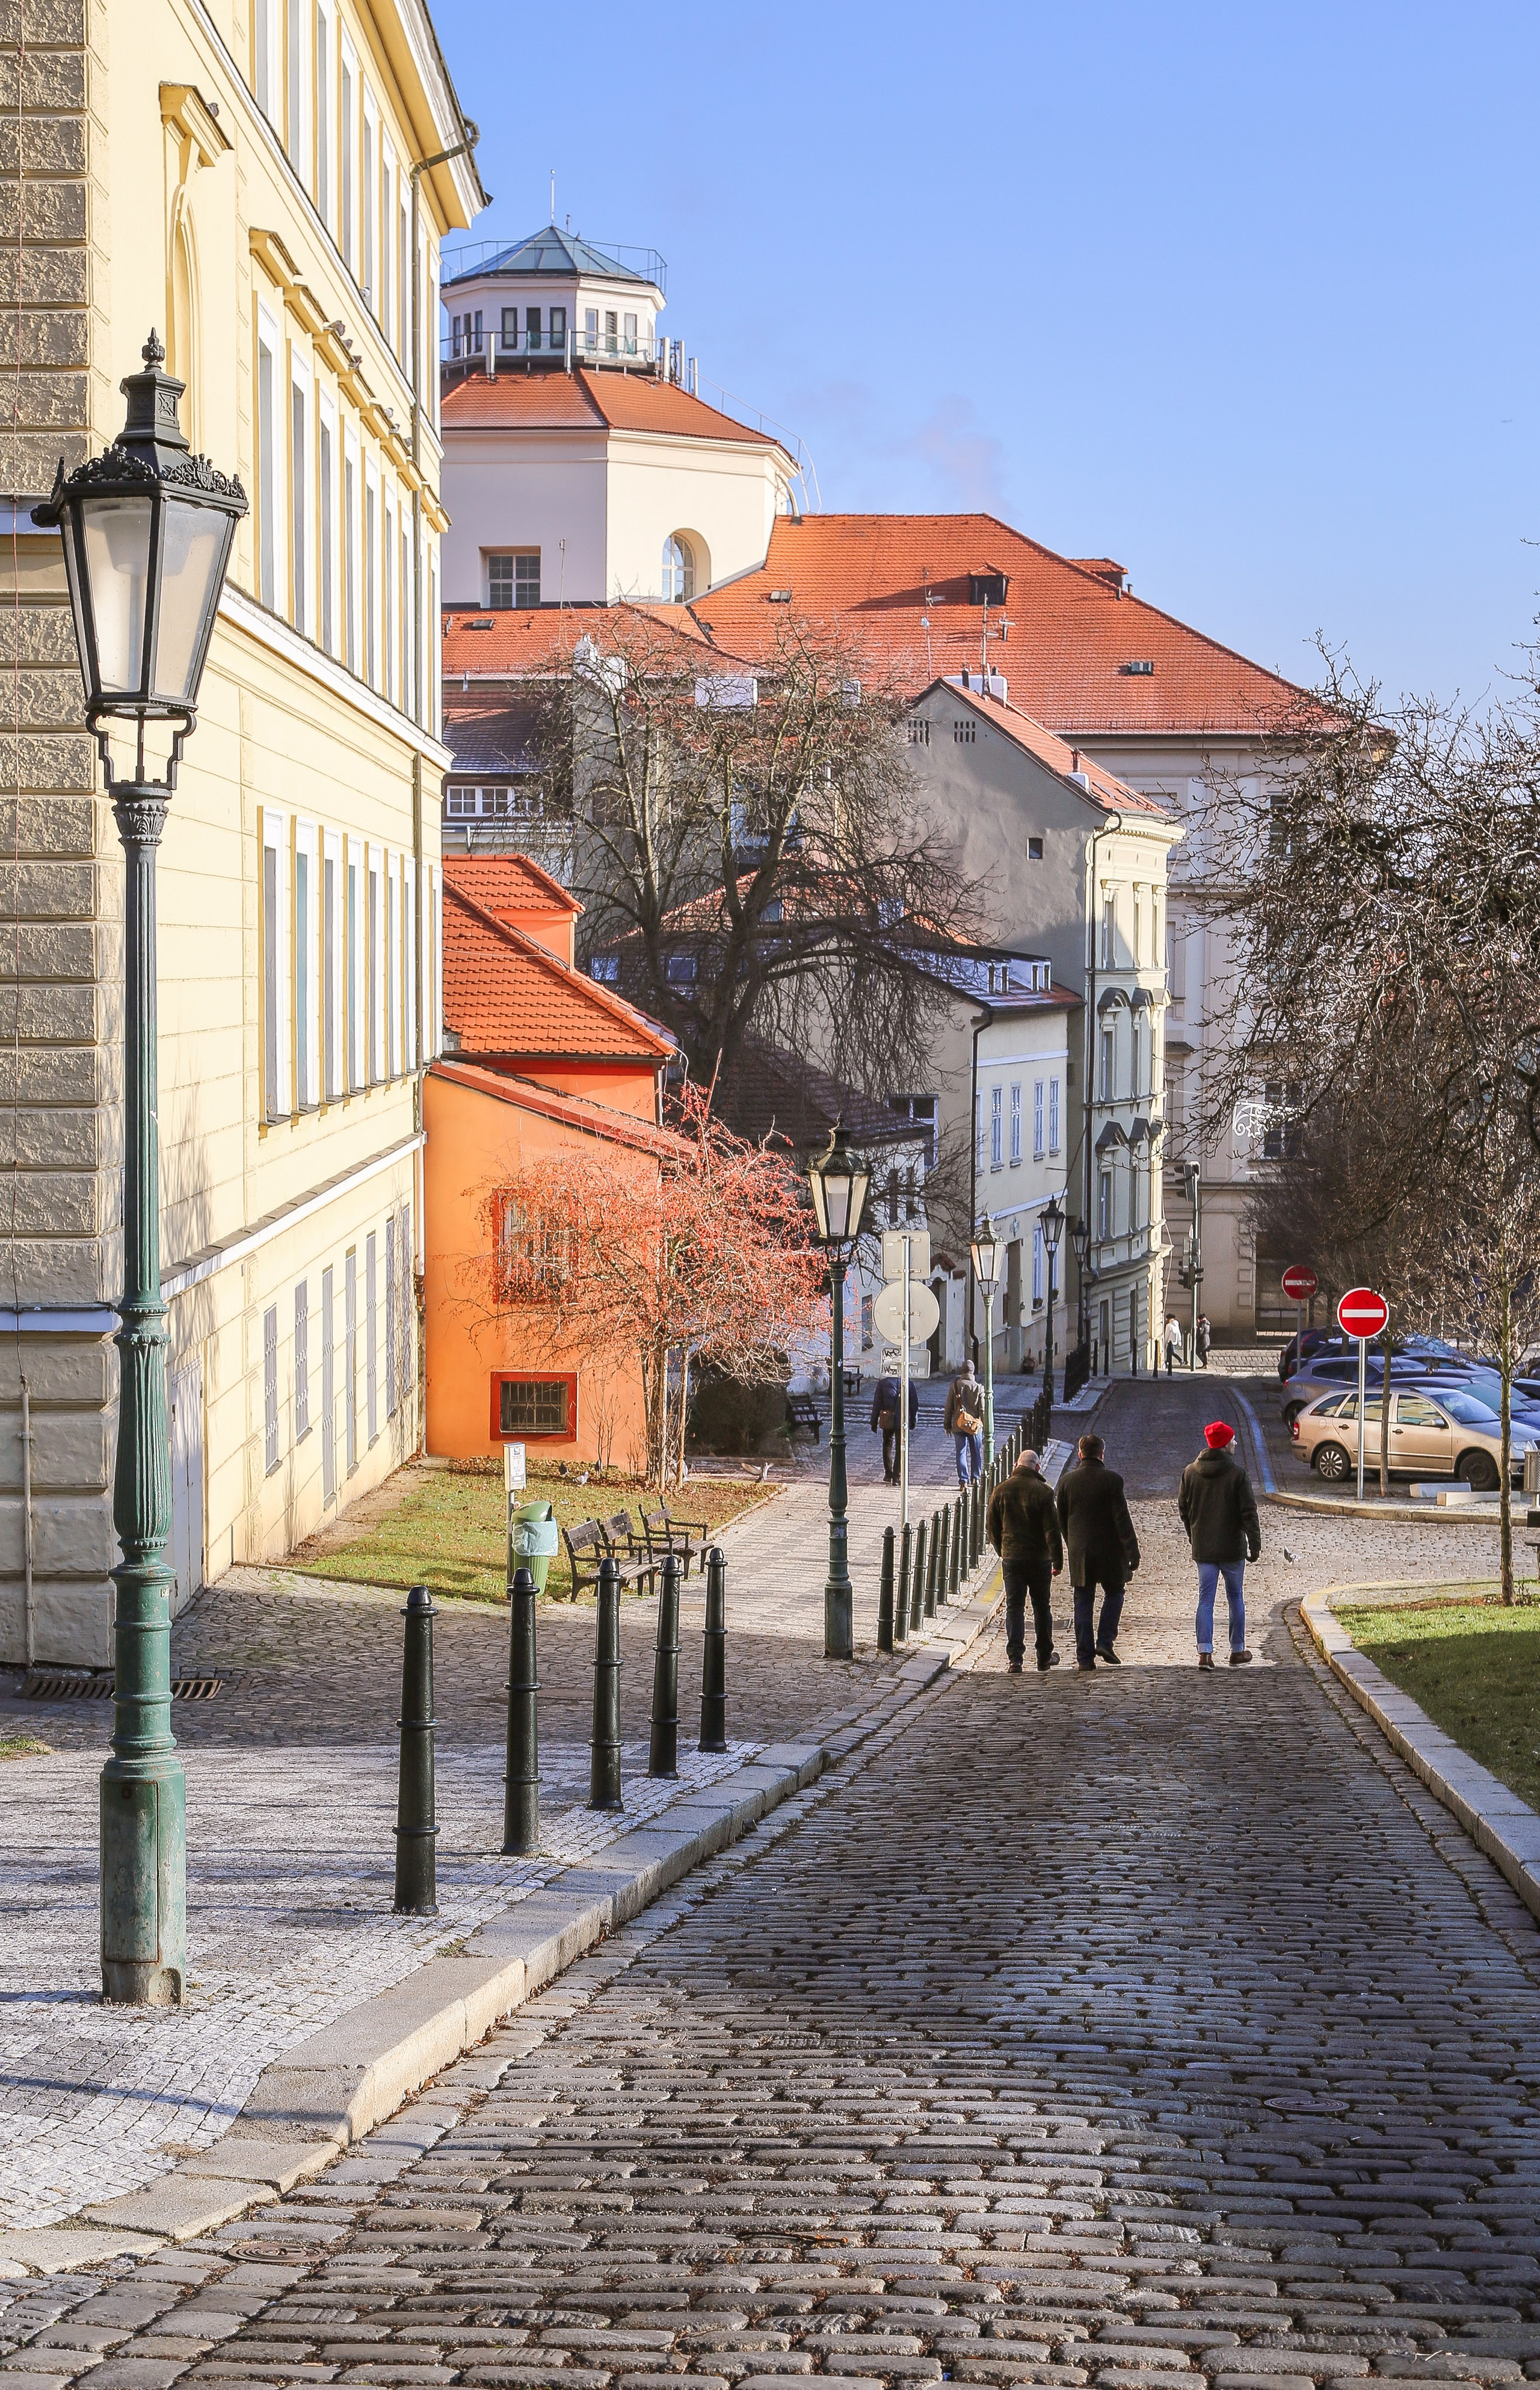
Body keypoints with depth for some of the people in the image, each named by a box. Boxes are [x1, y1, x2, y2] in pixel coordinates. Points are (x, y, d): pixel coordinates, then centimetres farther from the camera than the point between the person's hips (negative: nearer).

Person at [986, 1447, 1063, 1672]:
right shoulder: (1043, 1492, -10)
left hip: (1011, 1558, 2)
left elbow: (991, 1527, 6)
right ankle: (1045, 1658, 20)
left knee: (1014, 1608, 3)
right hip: (1039, 1558, -2)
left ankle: (1015, 1659, -9)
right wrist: (1058, 1560, -4)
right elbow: (1052, 1529, -11)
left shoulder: (1001, 1491, 0)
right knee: (1042, 1607, 12)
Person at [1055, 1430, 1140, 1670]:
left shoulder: (1067, 1481, 1)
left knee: (1083, 1603, 7)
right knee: (1114, 1594, 16)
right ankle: (1105, 1641, 0)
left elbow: (1061, 1520, 9)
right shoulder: (1112, 1479, -8)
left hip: (1079, 1552, 2)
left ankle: (1085, 1656, 5)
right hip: (1109, 1550, -2)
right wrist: (1132, 1551, -7)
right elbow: (1122, 1518, -10)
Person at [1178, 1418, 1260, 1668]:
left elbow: (1183, 1509, 10)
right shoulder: (1237, 1472, -10)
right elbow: (1248, 1511, -11)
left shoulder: (1190, 1472, 2)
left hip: (1203, 1548, 3)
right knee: (1236, 1599, 12)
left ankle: (1205, 1652, -8)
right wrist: (1255, 1544, -8)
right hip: (1232, 1548, -3)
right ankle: (1237, 1652, 19)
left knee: (1206, 1600, 3)